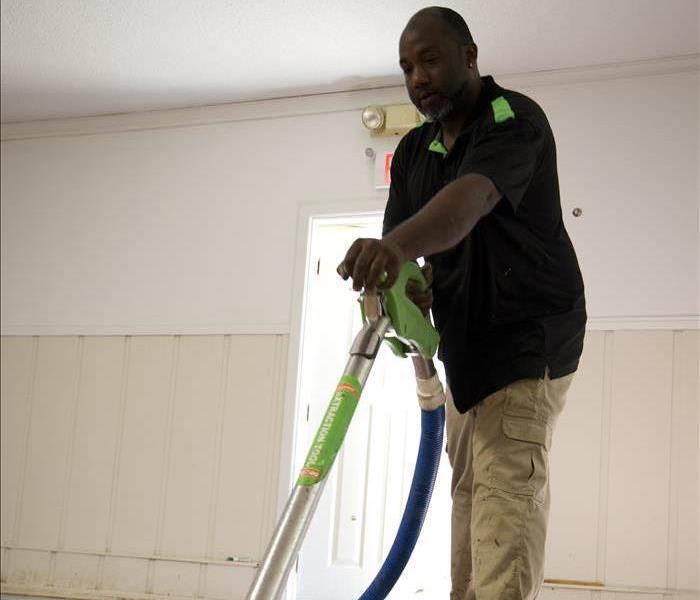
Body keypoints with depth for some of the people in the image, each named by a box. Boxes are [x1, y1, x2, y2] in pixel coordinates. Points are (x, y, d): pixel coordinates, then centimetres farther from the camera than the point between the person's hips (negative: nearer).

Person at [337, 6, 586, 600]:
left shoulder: (515, 119, -16)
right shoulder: (413, 151, 9)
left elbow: (471, 198, -37)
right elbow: (402, 245, -2)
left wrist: (398, 245, -56)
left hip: (529, 332, -8)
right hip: (464, 338, 8)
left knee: (506, 482, -20)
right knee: (469, 482, 12)